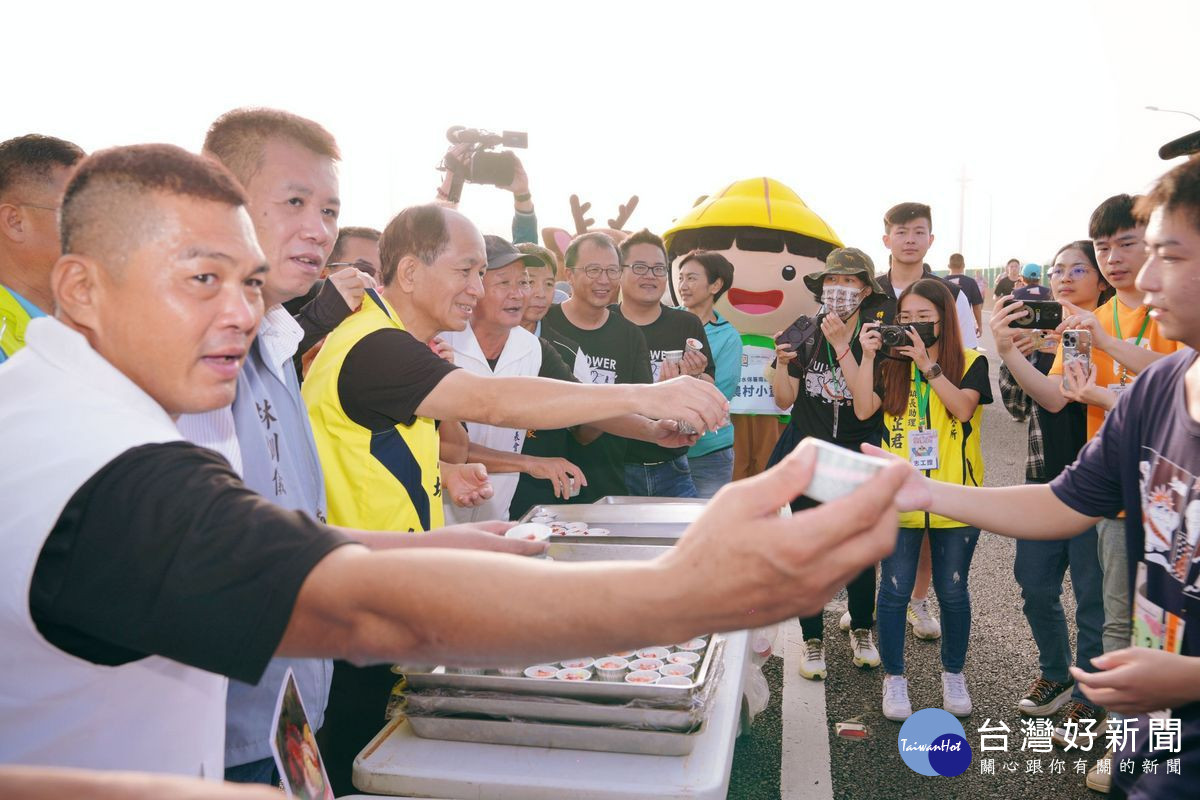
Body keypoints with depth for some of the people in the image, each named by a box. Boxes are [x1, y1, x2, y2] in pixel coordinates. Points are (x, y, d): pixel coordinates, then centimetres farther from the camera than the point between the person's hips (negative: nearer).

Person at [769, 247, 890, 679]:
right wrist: (782, 361, -16)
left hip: (858, 458, -1)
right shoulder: (803, 333, 1)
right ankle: (813, 640, 20)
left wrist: (841, 346, -21)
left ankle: (861, 630, 30)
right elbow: (785, 399, 2)